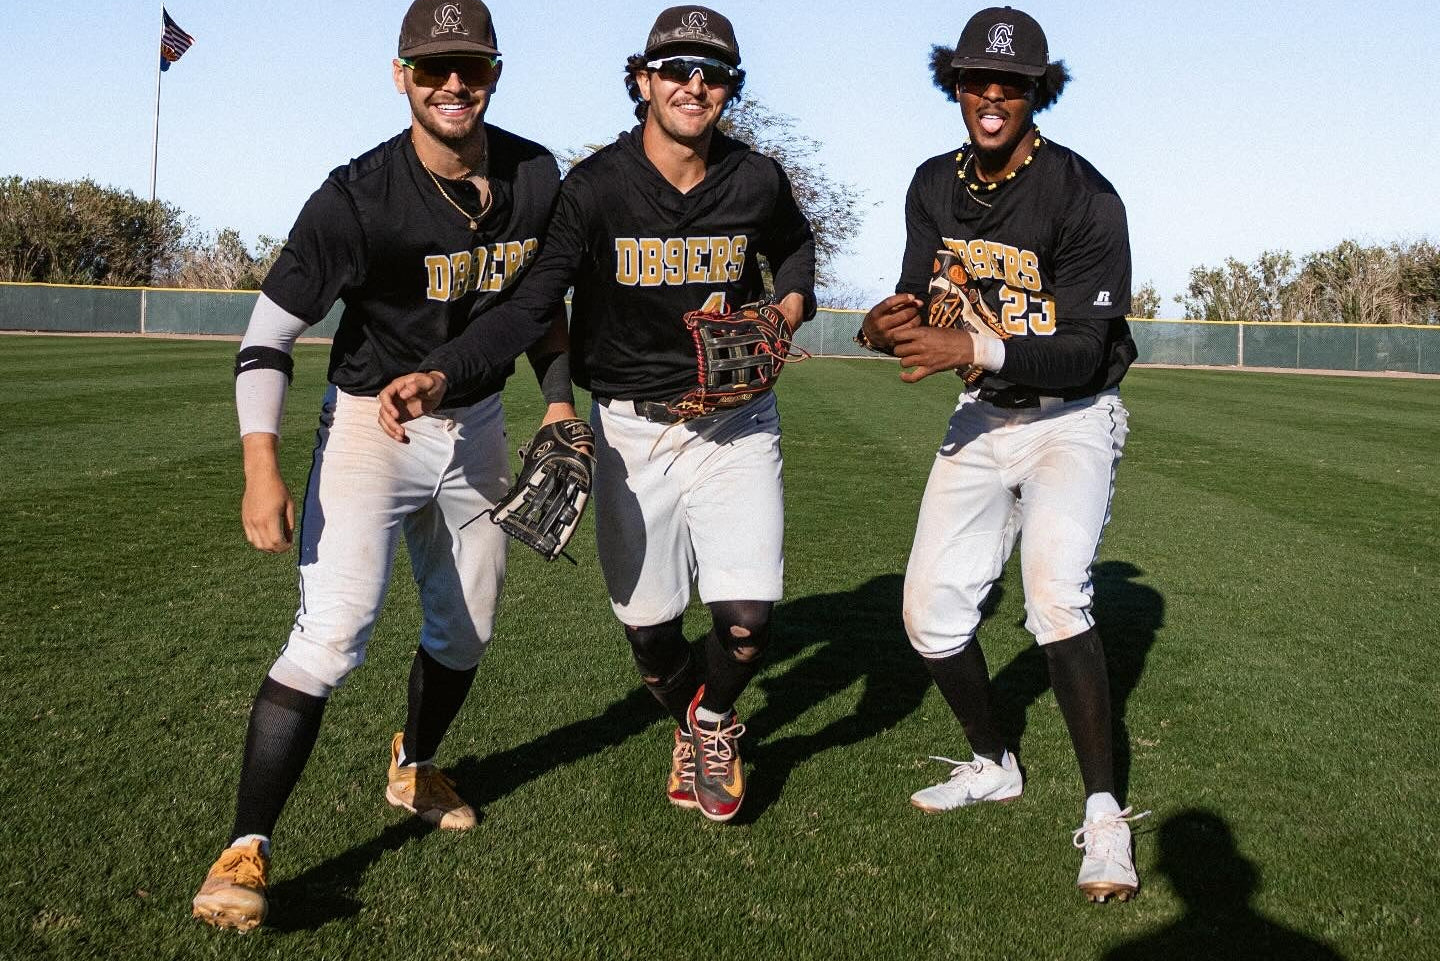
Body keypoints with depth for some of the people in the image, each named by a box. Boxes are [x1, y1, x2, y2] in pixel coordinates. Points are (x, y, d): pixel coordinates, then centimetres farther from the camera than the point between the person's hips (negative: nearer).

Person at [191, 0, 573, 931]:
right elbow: (267, 336, -18)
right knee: (332, 634, -19)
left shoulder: (536, 177, -5)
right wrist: (263, 469, -27)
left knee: (466, 631, 16)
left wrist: (559, 401, 4)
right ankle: (246, 852, -13)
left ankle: (415, 768, 42)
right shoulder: (359, 197, -20)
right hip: (371, 426, -5)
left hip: (478, 428, 5)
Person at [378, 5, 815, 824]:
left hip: (735, 420, 1)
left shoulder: (757, 182, -4)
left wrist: (790, 307, -2)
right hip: (631, 427, -1)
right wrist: (442, 375, -35)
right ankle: (689, 726, 40)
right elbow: (531, 303, -20)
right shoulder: (597, 187, -12)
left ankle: (716, 715, 23)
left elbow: (794, 245, 19)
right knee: (648, 625, 6)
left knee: (747, 622, -12)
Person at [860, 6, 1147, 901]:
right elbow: (920, 299, 7)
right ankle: (994, 765, 27)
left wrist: (975, 350, -38)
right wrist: (892, 326, -18)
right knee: (932, 608, 3)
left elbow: (1082, 354, -24)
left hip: (1073, 419, -6)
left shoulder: (1085, 197, -20)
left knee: (1056, 595, -27)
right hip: (983, 418, 6)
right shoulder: (935, 186, 1)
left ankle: (1105, 813, -15)